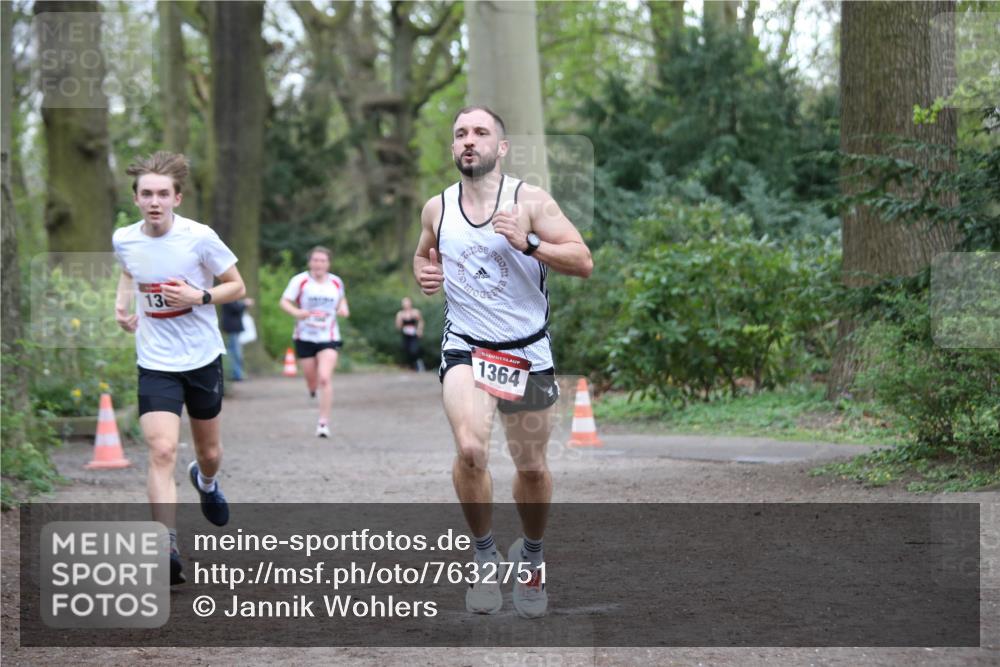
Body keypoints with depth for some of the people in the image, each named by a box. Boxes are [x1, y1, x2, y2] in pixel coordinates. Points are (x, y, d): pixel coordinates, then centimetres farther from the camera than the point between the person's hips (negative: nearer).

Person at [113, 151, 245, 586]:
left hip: (203, 359, 0)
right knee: (162, 451, -20)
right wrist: (122, 301, 2)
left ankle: (205, 481, 56)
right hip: (156, 365, 0)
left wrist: (199, 296, -21)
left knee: (209, 453, 17)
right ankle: (168, 549, -23)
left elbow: (237, 287, -4)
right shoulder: (123, 240, -5)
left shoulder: (199, 238, -15)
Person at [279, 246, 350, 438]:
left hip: (328, 338, 0)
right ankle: (313, 389, 50)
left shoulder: (336, 282, 3)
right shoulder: (300, 281, -7)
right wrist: (296, 312, -28)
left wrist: (344, 308, 0)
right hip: (305, 337, 0)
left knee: (325, 378, -17)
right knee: (311, 380, 10)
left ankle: (323, 422, -13)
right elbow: (285, 302, -8)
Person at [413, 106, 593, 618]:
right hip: (465, 346, 0)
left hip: (527, 350, 0)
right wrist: (423, 273, 0)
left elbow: (583, 262, -11)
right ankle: (485, 558, -6)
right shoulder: (437, 208, 3)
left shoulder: (530, 201, -8)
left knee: (532, 467, 11)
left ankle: (531, 556, 38)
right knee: (470, 450, -25)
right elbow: (424, 255, 23)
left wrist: (527, 242, -25)